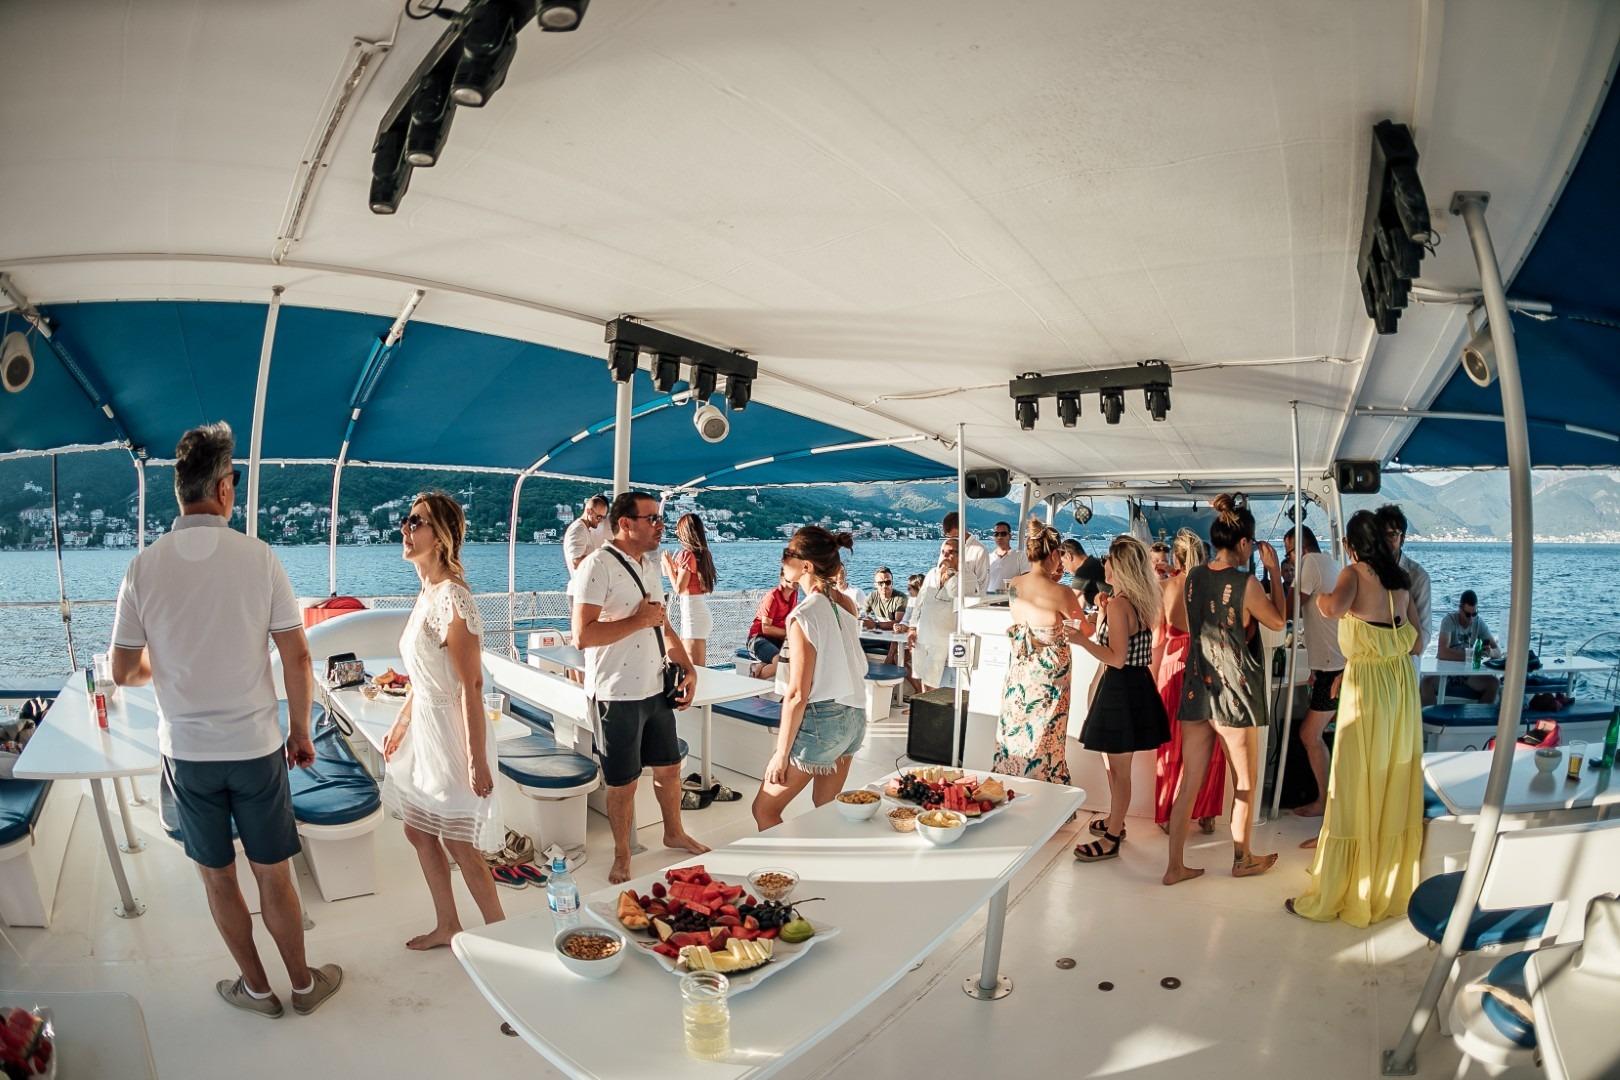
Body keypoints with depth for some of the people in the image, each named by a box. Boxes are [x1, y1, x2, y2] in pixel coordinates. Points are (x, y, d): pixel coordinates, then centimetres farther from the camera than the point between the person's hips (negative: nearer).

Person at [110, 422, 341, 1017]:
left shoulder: (144, 566, -7)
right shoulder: (258, 557, -13)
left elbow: (123, 671, -1)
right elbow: (297, 659, -11)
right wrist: (301, 732, 2)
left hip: (186, 752, 2)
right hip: (256, 746, -1)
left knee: (218, 878, 17)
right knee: (274, 876, 13)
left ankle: (256, 987, 33)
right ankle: (303, 983, 30)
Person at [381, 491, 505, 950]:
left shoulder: (451, 598, -23)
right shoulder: (426, 593, 6)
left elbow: (471, 685, -24)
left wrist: (478, 761, -23)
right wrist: (401, 722, 23)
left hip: (450, 731, -9)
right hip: (424, 728, 9)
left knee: (459, 845, 4)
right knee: (419, 831, 20)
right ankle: (447, 926, 38)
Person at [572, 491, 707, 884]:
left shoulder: (650, 565, 9)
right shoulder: (598, 565, -18)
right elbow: (582, 635, -26)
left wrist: (687, 667, 6)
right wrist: (640, 619, -21)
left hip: (656, 689, 7)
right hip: (618, 696, -7)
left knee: (669, 766, 20)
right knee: (623, 782, 8)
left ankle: (674, 833, 43)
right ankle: (622, 857, 29)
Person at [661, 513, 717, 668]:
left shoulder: (688, 554, -14)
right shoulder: (703, 553, 10)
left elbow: (679, 588, -14)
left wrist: (668, 565, -3)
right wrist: (674, 565, 24)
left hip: (693, 615, -9)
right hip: (701, 613, 9)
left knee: (694, 669, -5)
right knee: (699, 667, 14)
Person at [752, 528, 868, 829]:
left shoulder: (804, 616, -20)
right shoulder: (845, 604, 1)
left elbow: (798, 695, -19)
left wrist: (781, 753, -12)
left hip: (818, 720, -8)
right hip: (853, 717, 8)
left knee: (764, 810, 9)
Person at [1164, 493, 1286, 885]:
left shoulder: (1193, 576, 2)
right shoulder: (1245, 582, -14)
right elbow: (1277, 622, 3)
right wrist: (1273, 570, 5)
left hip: (1195, 687, 5)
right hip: (1233, 689, -5)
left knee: (1189, 781, 10)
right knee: (1246, 782, 15)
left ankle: (1175, 866, 13)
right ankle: (1242, 859, 31)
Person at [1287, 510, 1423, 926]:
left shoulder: (1354, 574, -9)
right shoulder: (1402, 581, 8)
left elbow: (1335, 607, -31)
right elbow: (1415, 643, 13)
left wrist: (1321, 597, -9)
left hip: (1366, 689, -6)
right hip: (1403, 685, 6)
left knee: (1354, 790, 0)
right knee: (1396, 787, 14)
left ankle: (1330, 896, 9)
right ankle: (1392, 887, 27)